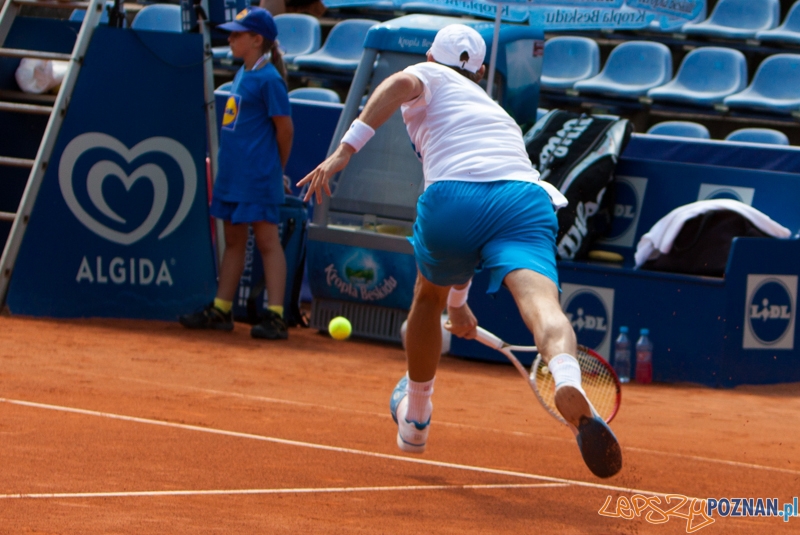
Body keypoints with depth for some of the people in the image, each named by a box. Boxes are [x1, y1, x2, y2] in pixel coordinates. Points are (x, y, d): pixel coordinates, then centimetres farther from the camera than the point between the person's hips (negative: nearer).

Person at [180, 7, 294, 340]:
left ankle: (275, 316, -10)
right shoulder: (242, 74, 13)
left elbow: (285, 127, -10)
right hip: (233, 174, 9)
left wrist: (277, 169, 1)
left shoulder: (268, 79, -13)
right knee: (232, 240, 14)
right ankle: (220, 310, 20)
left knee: (267, 241, -8)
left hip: (258, 178, -9)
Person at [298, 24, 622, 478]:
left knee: (428, 296, 26)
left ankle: (415, 420, 44)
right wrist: (458, 300, 59)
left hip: (455, 195, -3)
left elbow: (402, 83, -3)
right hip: (527, 197, 3)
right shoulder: (496, 113, 42)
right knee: (540, 301, -21)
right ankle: (568, 381, -56)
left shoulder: (430, 76, 27)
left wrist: (346, 149, -10)